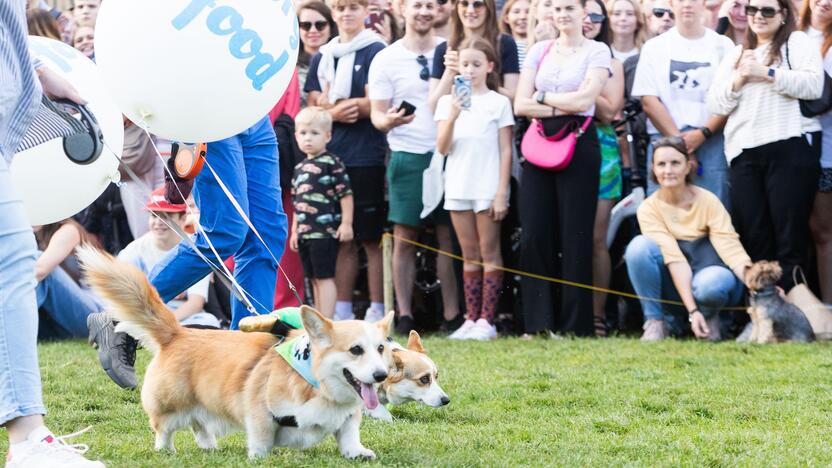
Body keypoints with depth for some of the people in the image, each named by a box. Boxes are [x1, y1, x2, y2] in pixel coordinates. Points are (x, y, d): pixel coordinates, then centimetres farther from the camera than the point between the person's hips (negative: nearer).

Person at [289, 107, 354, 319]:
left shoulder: (332, 163, -7)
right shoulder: (299, 168, 16)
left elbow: (345, 194, -10)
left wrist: (346, 223, -13)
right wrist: (294, 230, 22)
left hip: (325, 231, -8)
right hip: (305, 233, 8)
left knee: (324, 277, -7)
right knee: (314, 279, 12)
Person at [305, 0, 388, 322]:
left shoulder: (375, 51, -1)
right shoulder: (321, 57, 16)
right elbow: (314, 108, 10)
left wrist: (332, 105, -2)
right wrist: (337, 113, -10)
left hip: (366, 158, -5)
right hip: (331, 157, 5)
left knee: (372, 239, -3)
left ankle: (377, 311, -1)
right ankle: (342, 311, 12)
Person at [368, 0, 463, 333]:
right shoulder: (386, 59, 4)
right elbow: (377, 114, 2)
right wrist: (389, 120, -19)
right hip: (408, 156, -1)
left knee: (449, 237, 1)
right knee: (404, 238, -1)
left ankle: (452, 315, 4)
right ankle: (404, 316, 3)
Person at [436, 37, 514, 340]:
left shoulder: (499, 103, 1)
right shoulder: (448, 102, 8)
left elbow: (506, 150, -1)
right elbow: (442, 148, 0)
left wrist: (501, 193, -7)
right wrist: (452, 116, -16)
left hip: (488, 188, -3)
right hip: (458, 187, 3)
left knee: (489, 254, -1)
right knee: (470, 256, 7)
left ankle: (486, 320, -2)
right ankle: (471, 319, 8)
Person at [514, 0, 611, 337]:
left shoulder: (597, 51, 3)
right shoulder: (538, 51, 13)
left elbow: (584, 99, -11)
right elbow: (521, 105, 4)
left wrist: (542, 97, -2)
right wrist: (562, 107, -6)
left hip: (578, 144, -4)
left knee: (576, 236, -3)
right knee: (534, 235, -3)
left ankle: (575, 325, 1)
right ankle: (538, 323, 1)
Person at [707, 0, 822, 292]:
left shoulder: (798, 43, 9)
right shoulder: (735, 55, 22)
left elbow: (813, 85, -7)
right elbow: (716, 105, 15)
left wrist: (766, 73, -9)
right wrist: (738, 80, -2)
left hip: (789, 147, -5)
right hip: (744, 153, 5)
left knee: (790, 236, -6)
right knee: (753, 238, 2)